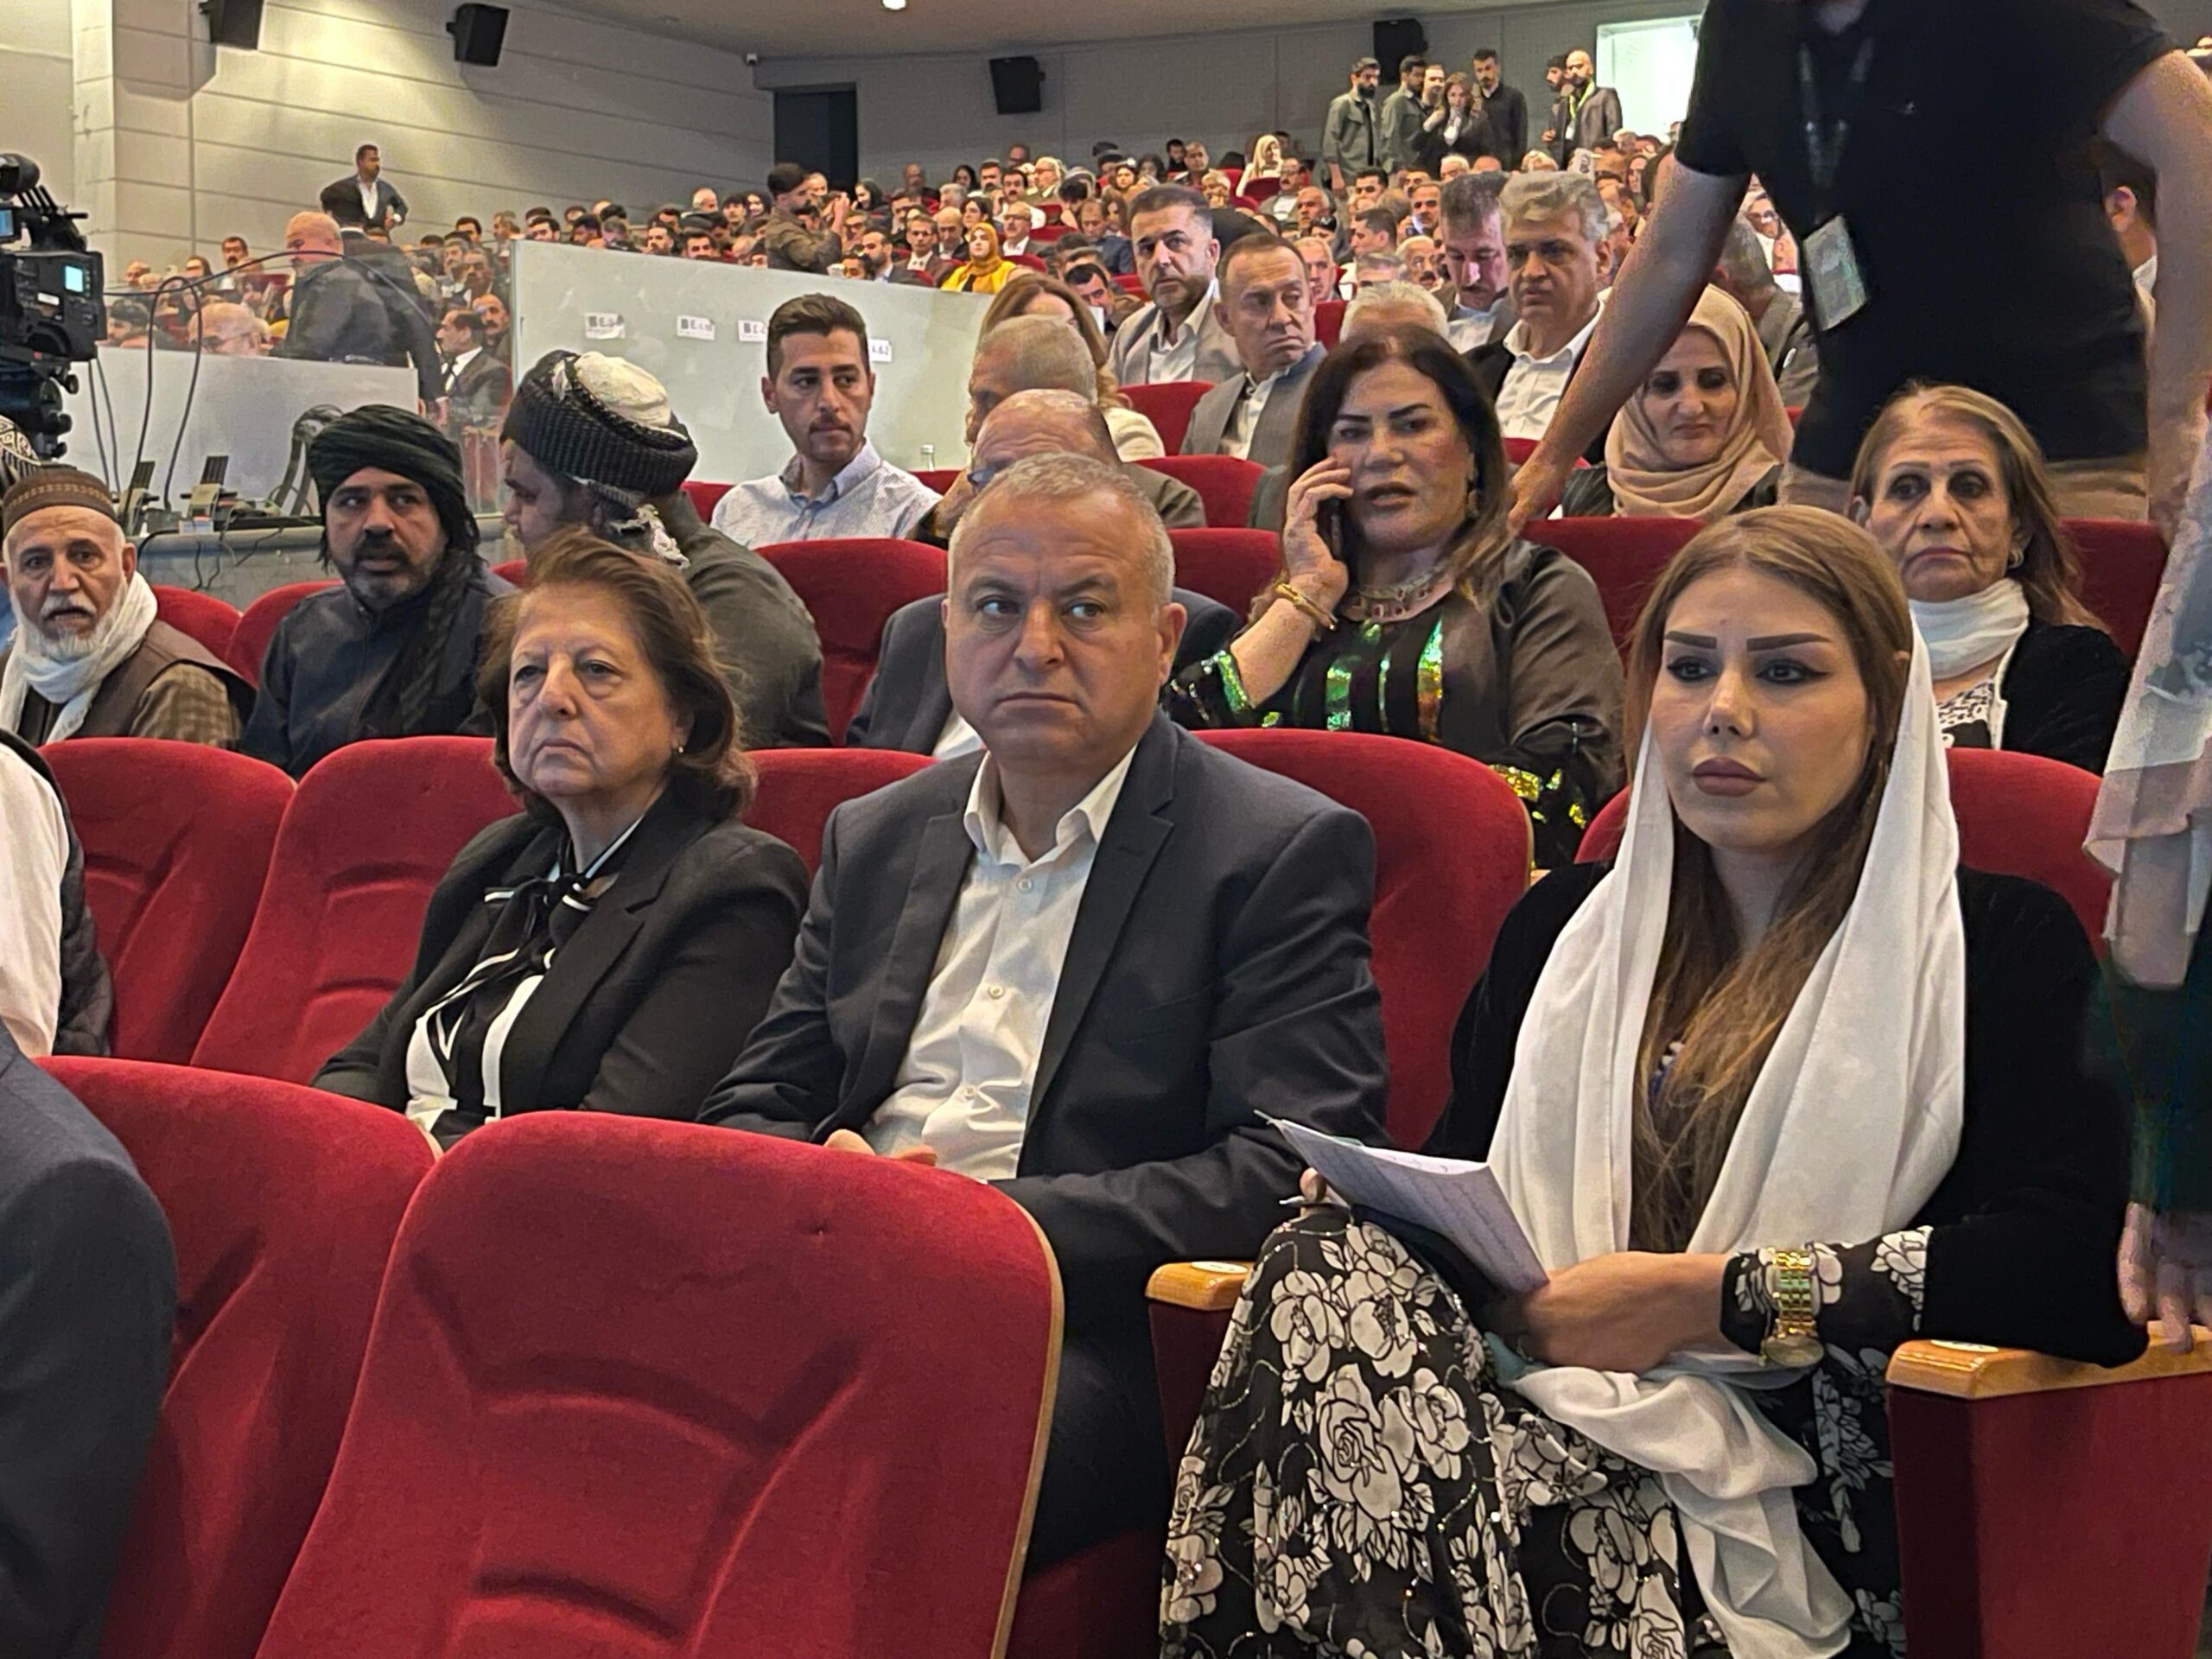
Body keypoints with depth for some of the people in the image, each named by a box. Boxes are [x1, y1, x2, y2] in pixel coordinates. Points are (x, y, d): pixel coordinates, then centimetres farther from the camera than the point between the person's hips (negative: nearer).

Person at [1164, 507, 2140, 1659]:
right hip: (1553, 1423, 5)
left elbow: (2087, 1272, -11)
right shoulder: (1565, 924, 23)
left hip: (1797, 1513, -4)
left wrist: (1705, 1297, -12)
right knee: (1327, 1273, -30)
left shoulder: (2001, 946, 6)